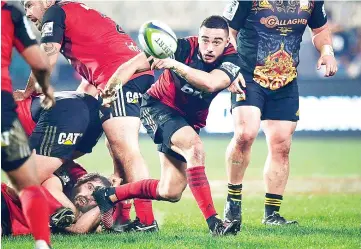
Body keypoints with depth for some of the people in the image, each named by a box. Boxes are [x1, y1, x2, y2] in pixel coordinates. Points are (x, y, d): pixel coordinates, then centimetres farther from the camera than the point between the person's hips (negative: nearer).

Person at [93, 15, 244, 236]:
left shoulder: (231, 60, -18)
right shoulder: (184, 48, -23)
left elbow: (210, 83, -40)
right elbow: (135, 64, -24)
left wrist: (175, 65, -48)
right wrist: (111, 87, -40)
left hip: (189, 121, 5)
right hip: (159, 108, -5)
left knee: (170, 193, 4)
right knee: (195, 147, -33)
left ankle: (109, 195, 23)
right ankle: (213, 223, -35)